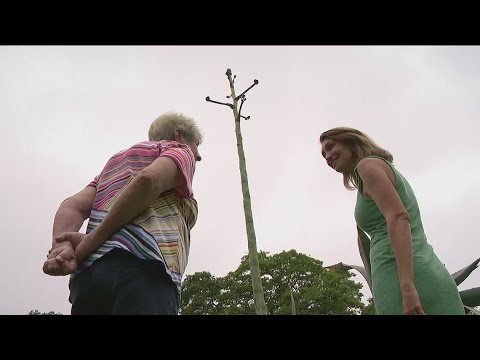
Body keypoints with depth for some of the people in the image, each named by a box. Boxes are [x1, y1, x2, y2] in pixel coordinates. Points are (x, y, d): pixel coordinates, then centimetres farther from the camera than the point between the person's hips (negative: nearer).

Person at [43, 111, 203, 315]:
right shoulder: (179, 151, 16)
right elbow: (148, 180, -9)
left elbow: (73, 206, 16)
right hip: (141, 269, -7)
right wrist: (92, 241, -7)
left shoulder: (115, 162, 36)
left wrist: (61, 246, -3)